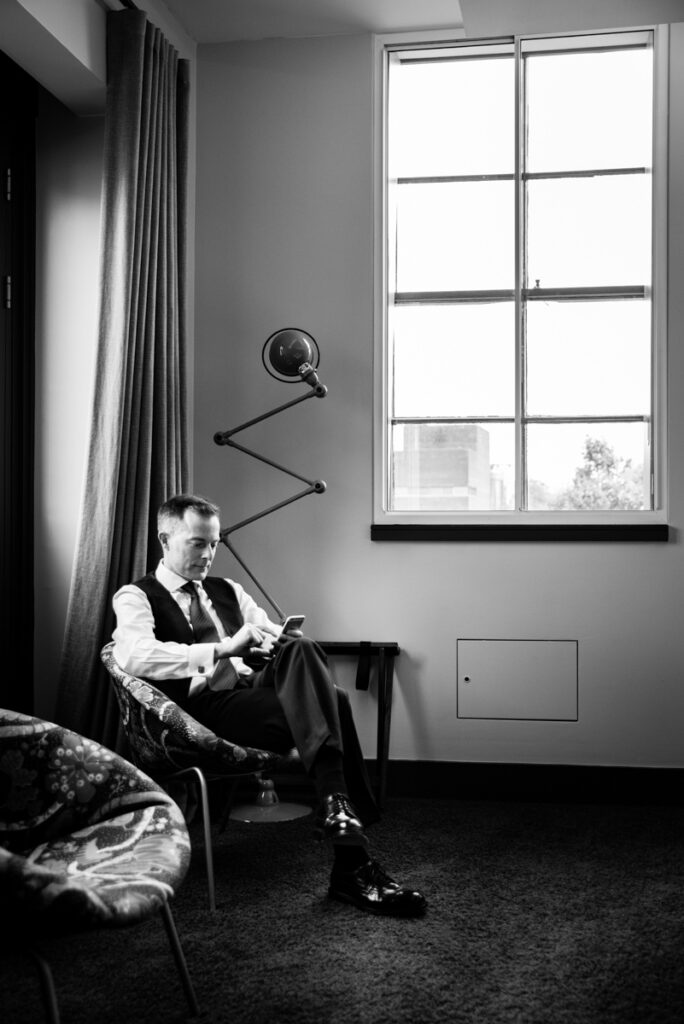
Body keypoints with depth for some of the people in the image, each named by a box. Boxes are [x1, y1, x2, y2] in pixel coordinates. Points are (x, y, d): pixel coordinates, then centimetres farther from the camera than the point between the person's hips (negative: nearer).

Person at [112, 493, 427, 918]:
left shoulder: (228, 591, 27)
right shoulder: (136, 597, 6)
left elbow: (279, 638, 22)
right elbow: (133, 655, -16)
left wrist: (276, 641, -5)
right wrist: (222, 649, -24)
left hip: (257, 690, 6)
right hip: (207, 708, -5)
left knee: (300, 648, -29)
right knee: (329, 701, -29)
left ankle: (336, 804, -32)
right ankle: (353, 863, -35)